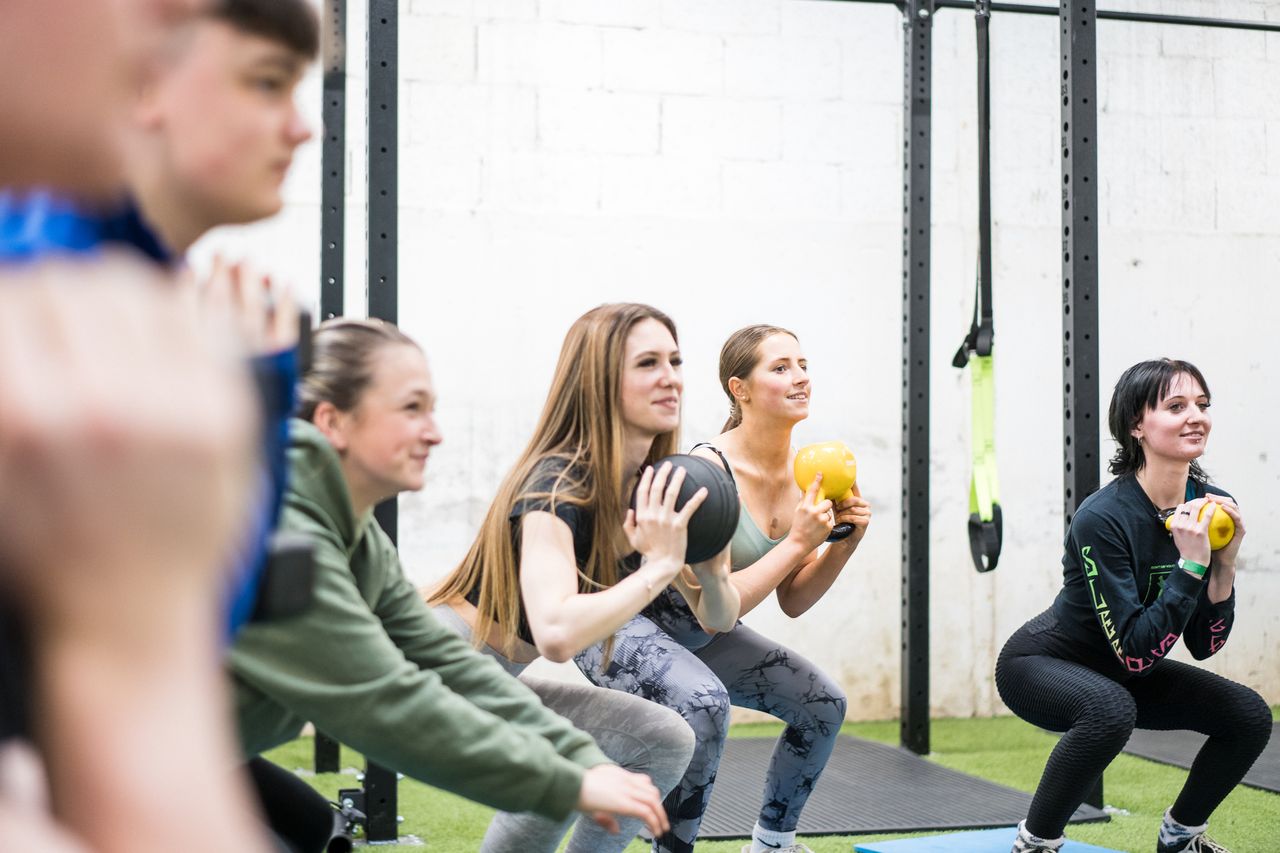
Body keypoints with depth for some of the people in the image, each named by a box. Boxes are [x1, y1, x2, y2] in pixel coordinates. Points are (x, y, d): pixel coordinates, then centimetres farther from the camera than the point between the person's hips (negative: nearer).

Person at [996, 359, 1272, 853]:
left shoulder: (1212, 508, -9)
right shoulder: (1103, 518, -29)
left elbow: (1204, 646, -6)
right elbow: (1135, 652, -31)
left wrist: (1225, 564, -19)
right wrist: (1191, 564, -34)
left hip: (1122, 672, 7)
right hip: (1040, 662, -7)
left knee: (1248, 715, -4)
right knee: (1110, 709, -37)